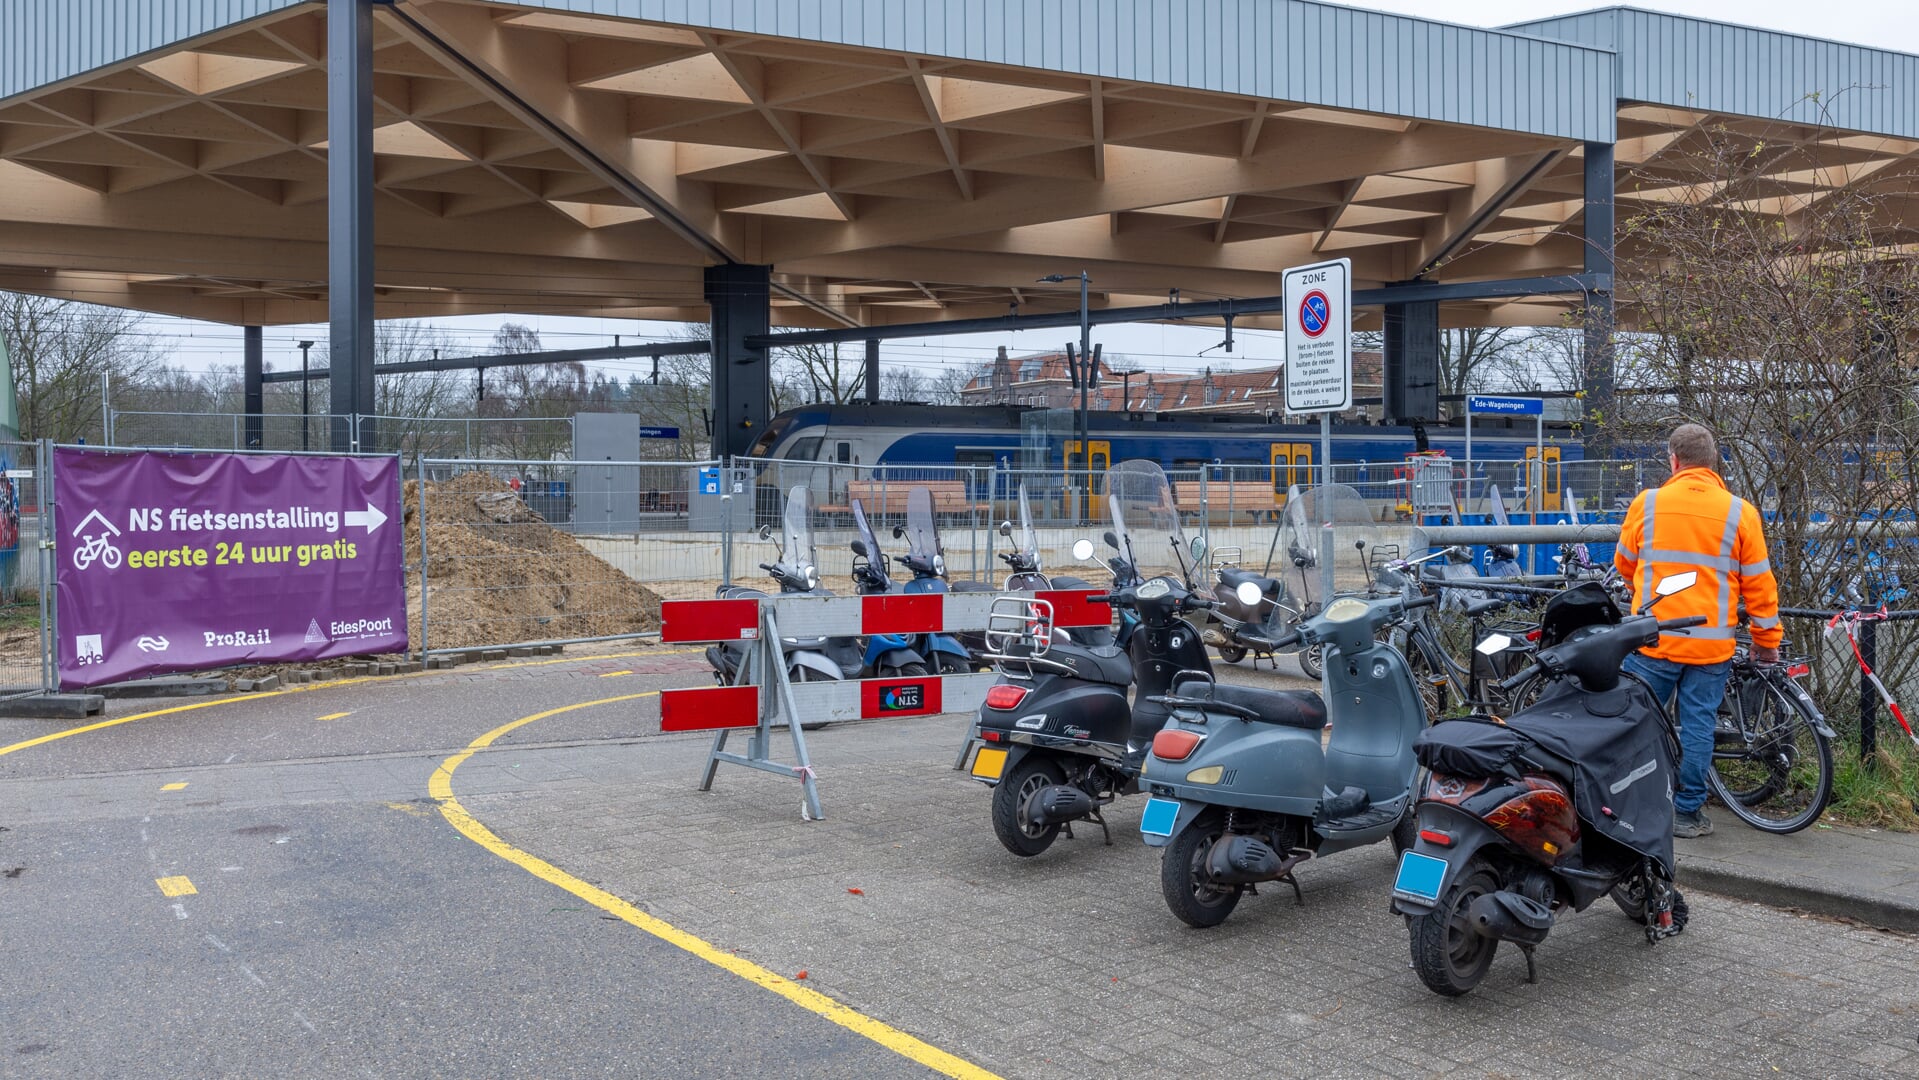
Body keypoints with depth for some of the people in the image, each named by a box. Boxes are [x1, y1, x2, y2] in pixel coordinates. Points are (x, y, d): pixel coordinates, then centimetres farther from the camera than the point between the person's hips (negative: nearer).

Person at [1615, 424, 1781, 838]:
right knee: (1698, 726, 7)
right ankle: (1688, 813, 13)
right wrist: (1767, 641, 12)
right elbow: (1759, 585, 1)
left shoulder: (1647, 503, -2)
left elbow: (1625, 565, 12)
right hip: (1711, 645, 0)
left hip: (1652, 638, 0)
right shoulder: (1740, 512, -2)